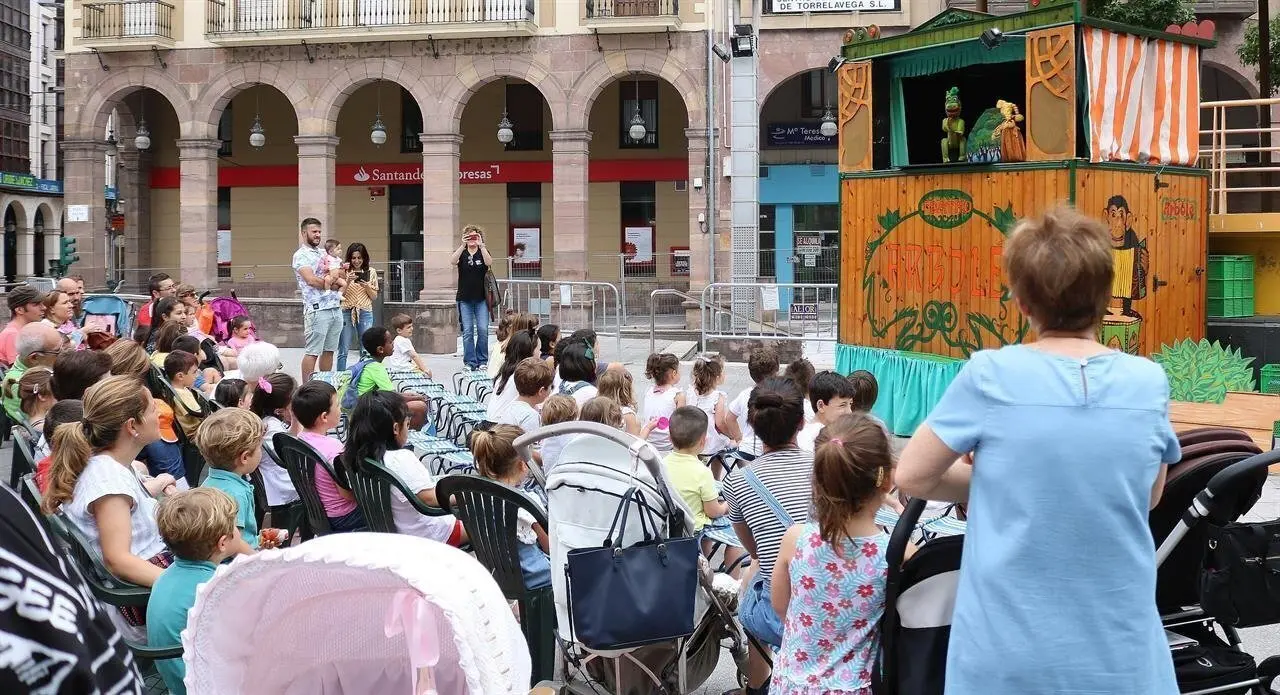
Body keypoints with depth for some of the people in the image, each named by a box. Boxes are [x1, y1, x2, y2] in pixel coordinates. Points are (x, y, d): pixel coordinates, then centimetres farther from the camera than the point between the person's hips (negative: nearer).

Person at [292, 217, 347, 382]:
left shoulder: (323, 254, 20)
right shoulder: (301, 255, -3)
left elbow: (342, 280, 18)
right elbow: (311, 280, -17)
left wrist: (332, 280, -6)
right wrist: (334, 284, -3)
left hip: (336, 308, 7)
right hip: (317, 309, -7)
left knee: (329, 350, 11)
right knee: (313, 352, -7)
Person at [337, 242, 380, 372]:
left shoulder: (371, 272, 6)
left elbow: (374, 297, 8)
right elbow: (340, 295, -2)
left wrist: (367, 287, -10)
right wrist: (348, 281, -16)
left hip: (365, 313, 2)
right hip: (347, 312, -2)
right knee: (343, 351, -1)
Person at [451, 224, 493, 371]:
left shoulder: (483, 252, 5)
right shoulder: (462, 253, 5)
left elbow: (489, 262, -17)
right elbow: (452, 261, -16)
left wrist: (481, 245, -25)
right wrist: (463, 245, -26)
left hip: (481, 298, 0)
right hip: (465, 298, 0)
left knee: (483, 330, -4)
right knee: (467, 331, -2)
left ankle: (482, 360, 8)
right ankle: (470, 362, 4)